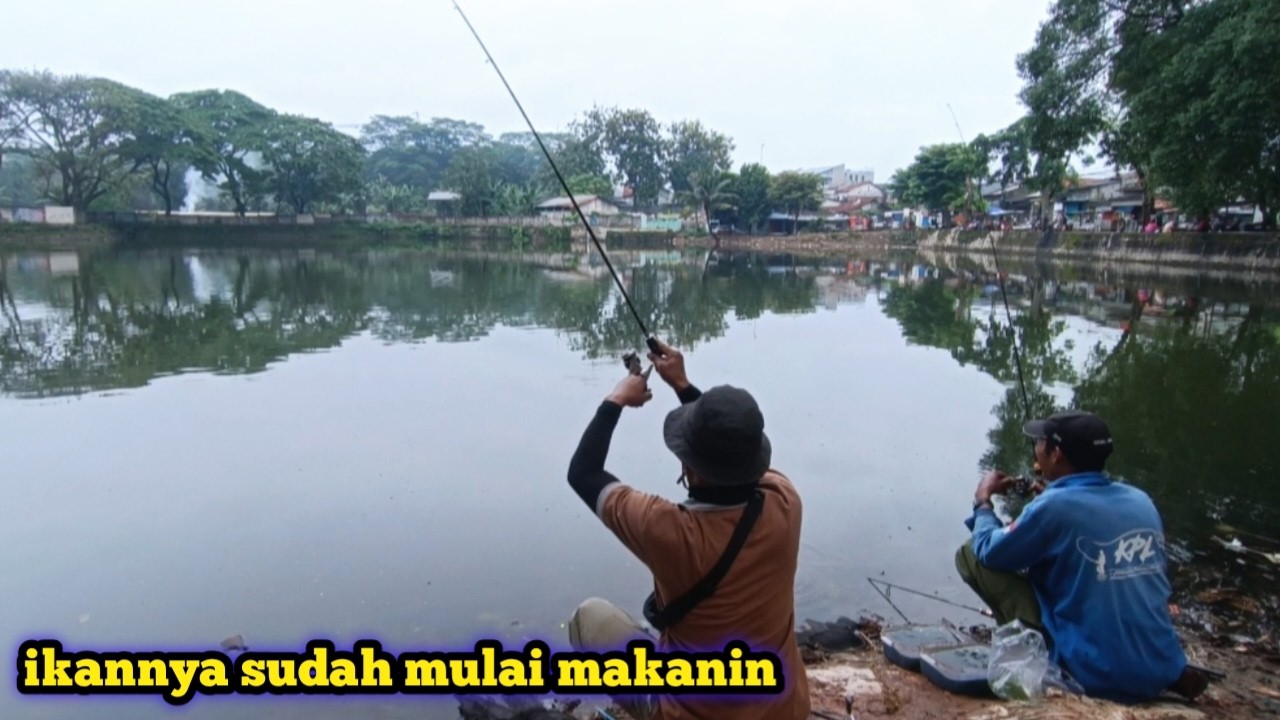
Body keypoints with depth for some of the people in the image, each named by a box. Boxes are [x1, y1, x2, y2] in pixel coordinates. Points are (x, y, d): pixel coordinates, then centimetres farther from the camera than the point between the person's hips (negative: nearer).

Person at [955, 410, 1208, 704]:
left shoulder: (1053, 506, -16)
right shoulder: (1141, 501, 4)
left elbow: (988, 552, -3)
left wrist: (983, 501, 14)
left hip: (1096, 676, -7)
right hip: (1163, 673, 7)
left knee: (970, 553, -3)